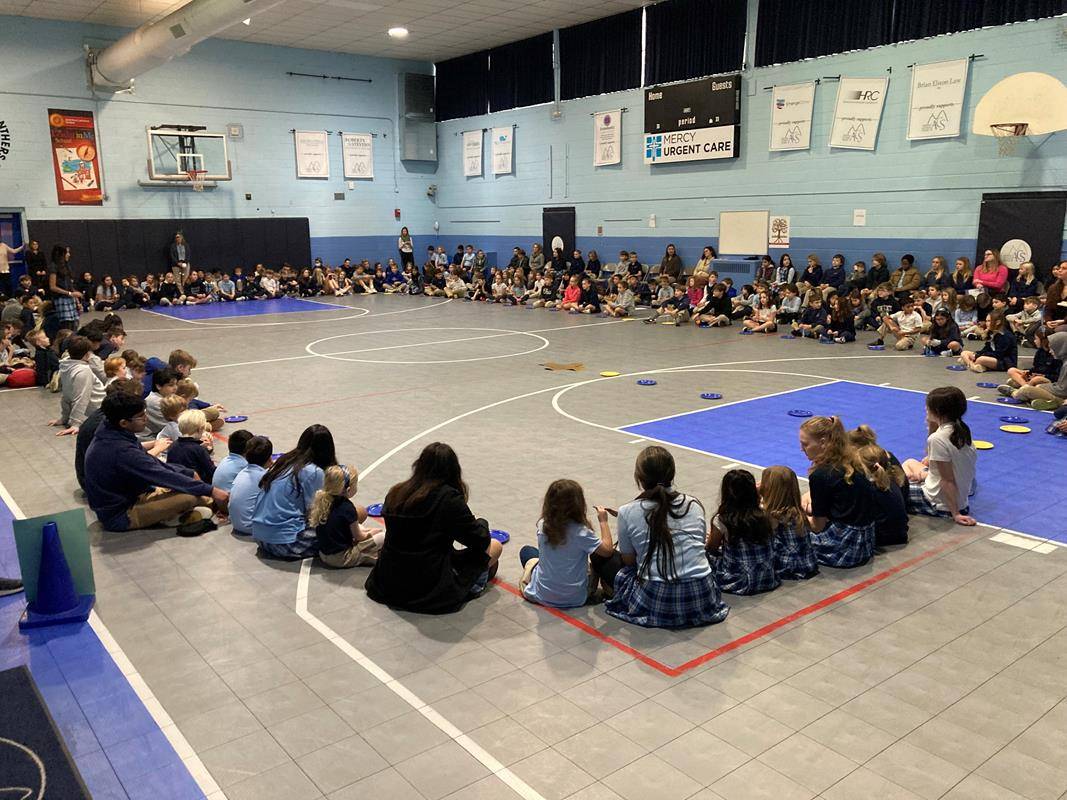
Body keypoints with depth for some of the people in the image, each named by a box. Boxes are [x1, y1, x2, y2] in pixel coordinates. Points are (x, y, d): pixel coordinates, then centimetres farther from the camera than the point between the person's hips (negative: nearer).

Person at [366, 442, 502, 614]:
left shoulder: (395, 493, 1)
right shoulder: (450, 498, -15)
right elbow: (480, 541, -8)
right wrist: (481, 524, 15)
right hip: (432, 592, -6)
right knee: (495, 546, 9)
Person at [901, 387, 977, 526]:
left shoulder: (937, 439, -26)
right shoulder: (962, 431, 0)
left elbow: (948, 480, -23)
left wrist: (955, 514, -19)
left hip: (940, 505, -9)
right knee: (909, 462, 26)